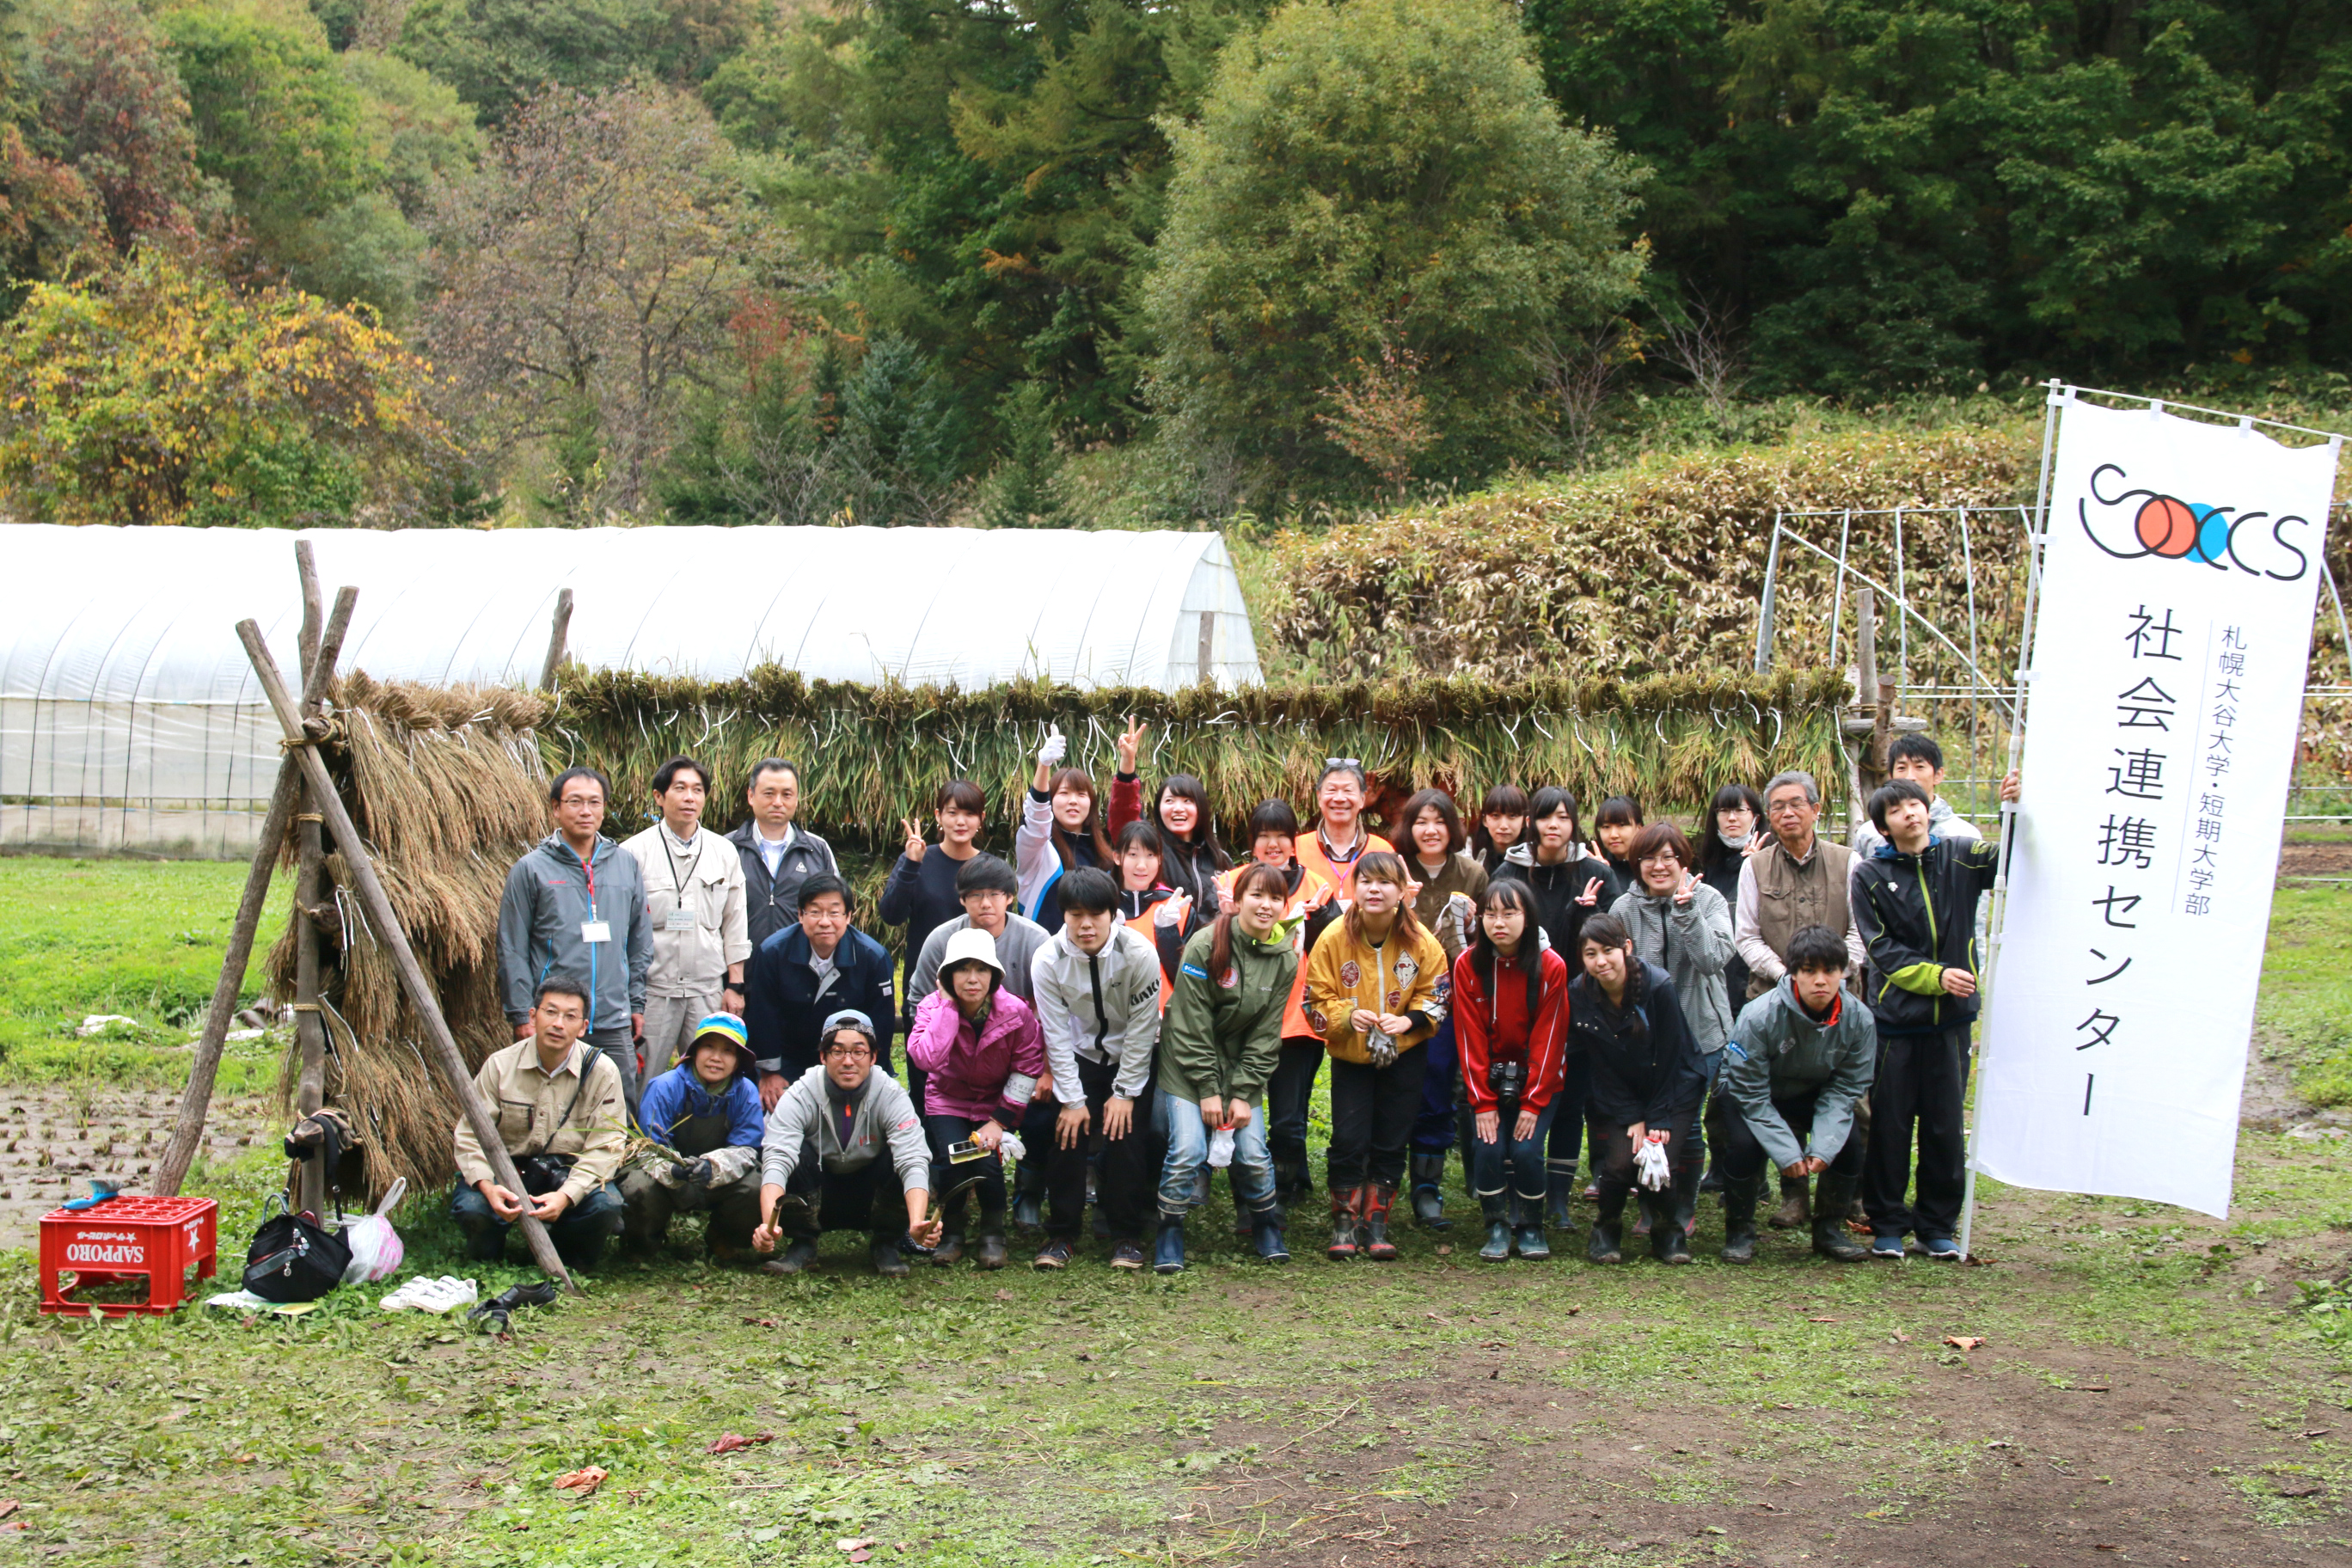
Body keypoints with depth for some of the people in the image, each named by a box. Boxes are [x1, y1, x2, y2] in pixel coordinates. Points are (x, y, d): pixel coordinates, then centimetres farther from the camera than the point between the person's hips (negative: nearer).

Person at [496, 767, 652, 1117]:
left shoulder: (625, 865, 11)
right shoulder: (531, 869, 0)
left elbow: (640, 942, 17)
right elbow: (512, 951, -1)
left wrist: (636, 1003, 12)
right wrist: (521, 1014, -6)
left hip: (614, 1023, 3)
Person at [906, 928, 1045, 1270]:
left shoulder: (1016, 1013, -17)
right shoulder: (933, 1008, -16)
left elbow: (1028, 1069, -9)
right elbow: (926, 1058, -33)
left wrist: (1000, 1121, -15)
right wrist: (948, 1005, -29)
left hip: (994, 1102, 0)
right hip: (947, 1101, 0)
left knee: (987, 1161, -24)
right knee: (950, 1159, -24)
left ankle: (993, 1235, 1)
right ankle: (951, 1232, 1)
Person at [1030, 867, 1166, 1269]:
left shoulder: (1139, 954, -25)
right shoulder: (1048, 960, -20)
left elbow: (1142, 1028, -18)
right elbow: (1056, 1035, -15)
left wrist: (1126, 1092, -16)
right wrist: (1072, 1099, -15)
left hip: (1133, 1055, -1)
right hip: (1080, 1054, 2)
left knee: (1127, 1134, -14)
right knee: (1067, 1130, -12)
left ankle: (1127, 1236, -1)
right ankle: (1061, 1233, 0)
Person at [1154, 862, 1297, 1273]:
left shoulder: (1285, 960, -2)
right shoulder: (1207, 945, -16)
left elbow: (1265, 1035, 0)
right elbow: (1191, 1024, -14)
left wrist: (1243, 1093, -8)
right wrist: (1207, 1089, -15)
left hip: (1241, 1066, 3)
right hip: (1188, 1064, -3)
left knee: (1254, 1154, -6)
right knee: (1188, 1150, -17)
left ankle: (1267, 1230, 19)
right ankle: (1169, 1236, 1)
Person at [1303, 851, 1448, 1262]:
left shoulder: (1421, 942, -10)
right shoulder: (1334, 939, -13)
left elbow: (1435, 997, -1)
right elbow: (1317, 1000, -8)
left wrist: (1408, 1019, -21)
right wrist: (1347, 1016, -27)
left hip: (1402, 1056, 1)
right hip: (1350, 1057, -1)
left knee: (1391, 1143, 5)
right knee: (1349, 1140, -6)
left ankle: (1376, 1224, 17)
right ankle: (1344, 1223, 10)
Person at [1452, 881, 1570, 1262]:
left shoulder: (1551, 966, -11)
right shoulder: (1468, 965, -9)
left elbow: (1548, 1038, -10)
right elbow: (1470, 1038, -8)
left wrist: (1533, 1104, -15)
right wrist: (1483, 1103, -14)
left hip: (1538, 1081, -1)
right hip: (1487, 1079, 1)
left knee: (1526, 1149, -19)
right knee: (1488, 1147, -19)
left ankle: (1531, 1227, 5)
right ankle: (1496, 1227, 1)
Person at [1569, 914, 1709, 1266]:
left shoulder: (1658, 986, -20)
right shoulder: (1579, 995, -12)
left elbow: (1671, 1058, -14)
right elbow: (1599, 1067, -7)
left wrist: (1658, 1120, -15)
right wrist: (1631, 1119, -13)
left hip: (1673, 1093, -2)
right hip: (1616, 1100, 2)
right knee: (1619, 1162, -21)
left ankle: (1668, 1231, 9)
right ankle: (1605, 1229, 8)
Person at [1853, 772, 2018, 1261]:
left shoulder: (1961, 857, 4)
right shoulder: (1870, 876, -1)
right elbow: (1882, 949, -5)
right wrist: (1935, 976, -16)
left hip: (1951, 1018, 1)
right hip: (1895, 1016, -1)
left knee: (1947, 1126, 7)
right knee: (1889, 1125, 3)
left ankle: (1938, 1225, 18)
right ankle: (1886, 1224, 14)